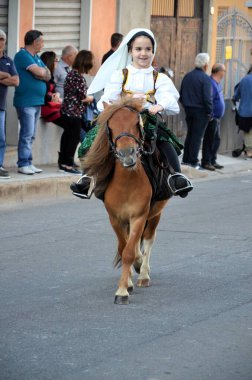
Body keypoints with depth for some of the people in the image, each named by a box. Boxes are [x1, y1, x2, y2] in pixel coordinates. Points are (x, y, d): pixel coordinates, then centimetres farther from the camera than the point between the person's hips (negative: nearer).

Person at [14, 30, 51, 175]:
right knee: (27, 134, -10)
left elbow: (48, 75, 11)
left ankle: (28, 163, 13)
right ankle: (23, 164, -8)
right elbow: (39, 72, -19)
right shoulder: (23, 55, -10)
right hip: (26, 101, -9)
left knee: (31, 135, 10)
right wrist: (43, 71, 3)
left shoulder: (36, 58, 18)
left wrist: (40, 73, -9)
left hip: (37, 101, 9)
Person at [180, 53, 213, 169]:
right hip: (201, 111, -6)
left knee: (190, 134, 17)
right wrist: (210, 112, -10)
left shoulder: (187, 76, 6)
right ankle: (193, 161, 0)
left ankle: (186, 159, 20)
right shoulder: (205, 79, -16)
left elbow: (181, 95, 12)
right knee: (197, 136, -1)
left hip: (188, 110, 6)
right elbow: (207, 98, -19)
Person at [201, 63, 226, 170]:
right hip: (212, 118, -10)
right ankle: (206, 162, 1)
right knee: (209, 140, -4)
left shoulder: (217, 84, 13)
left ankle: (213, 161, 22)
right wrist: (211, 116, -22)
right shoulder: (211, 84, -19)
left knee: (216, 140, 14)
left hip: (217, 118, 10)